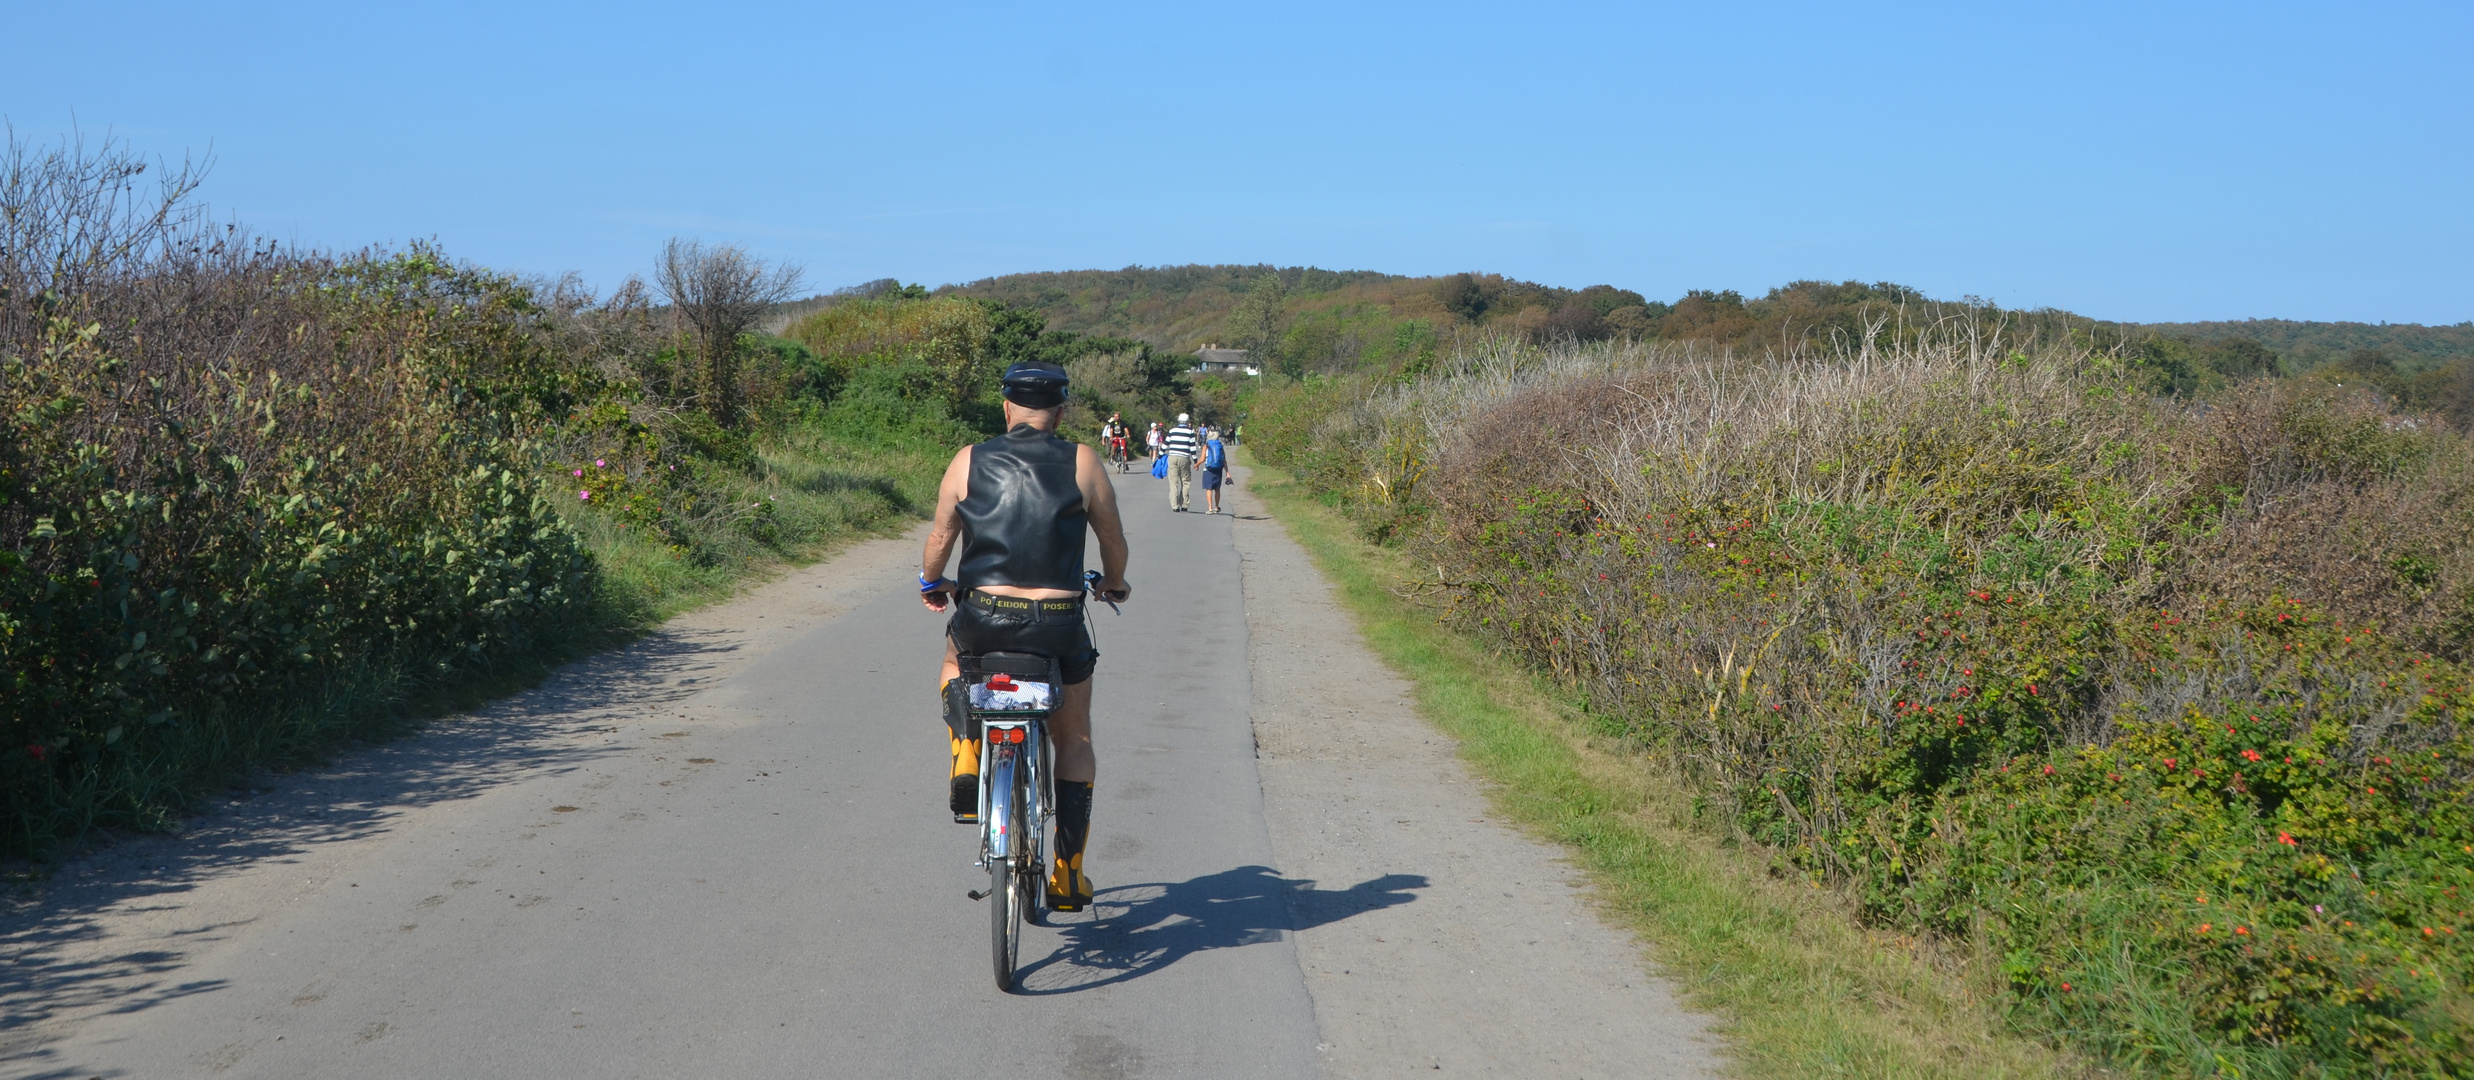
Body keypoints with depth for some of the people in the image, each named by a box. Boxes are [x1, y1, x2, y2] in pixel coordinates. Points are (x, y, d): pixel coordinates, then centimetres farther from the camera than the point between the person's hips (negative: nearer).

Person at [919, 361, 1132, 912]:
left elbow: (940, 536, 11)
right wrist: (1114, 583, 30)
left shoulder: (969, 461, 3)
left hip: (982, 617, 1)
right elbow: (1113, 539, 9)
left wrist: (931, 583, 32)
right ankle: (1067, 873, 20)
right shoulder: (1081, 463, 0)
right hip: (1059, 624, 0)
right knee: (1074, 740, 20)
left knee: (954, 661, 36)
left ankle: (967, 762, 13)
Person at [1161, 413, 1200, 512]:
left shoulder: (1172, 430, 8)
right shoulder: (1190, 431, 2)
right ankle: (1183, 505, 7)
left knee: (1173, 483, 1)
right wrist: (1195, 459, 6)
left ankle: (1175, 506, -5)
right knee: (1186, 482, 10)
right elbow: (1192, 446, 0)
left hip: (1172, 458, 1)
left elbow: (1165, 443, 12)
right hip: (1184, 459, -1)